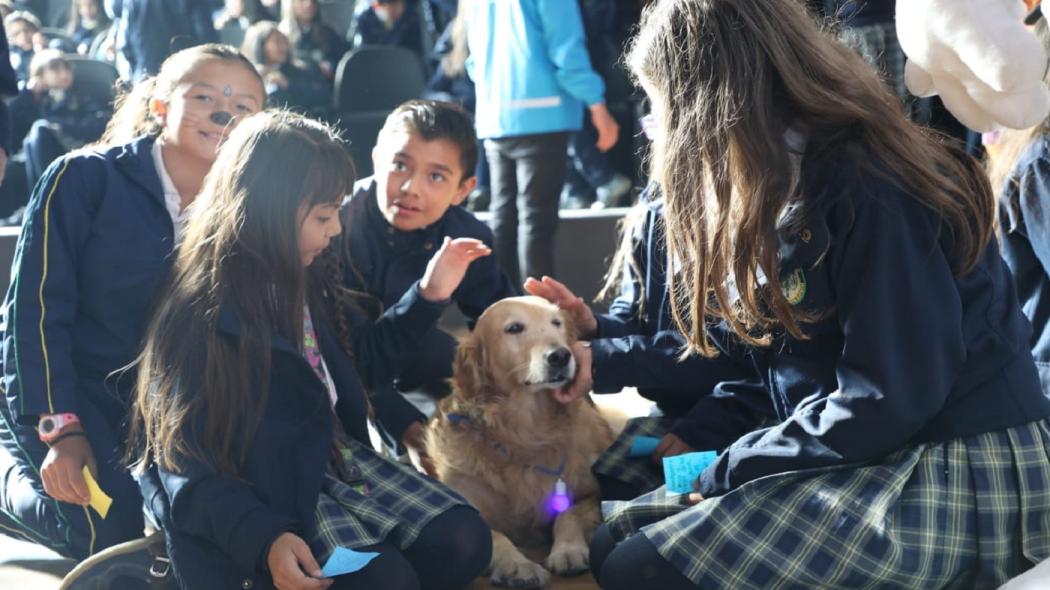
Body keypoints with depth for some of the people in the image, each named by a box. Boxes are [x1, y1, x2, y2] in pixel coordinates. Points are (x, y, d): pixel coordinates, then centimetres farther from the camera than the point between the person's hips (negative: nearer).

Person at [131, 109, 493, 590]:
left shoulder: (306, 283, 5)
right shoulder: (198, 323, -18)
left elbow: (355, 359, 24)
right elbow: (190, 470, -18)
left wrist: (429, 295, 15)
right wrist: (265, 540, -32)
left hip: (339, 460, 8)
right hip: (266, 493, -8)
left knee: (461, 539, -10)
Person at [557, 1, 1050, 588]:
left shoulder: (864, 187, -20)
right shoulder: (781, 184, 10)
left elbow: (891, 397, -22)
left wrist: (734, 465, -14)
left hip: (960, 475, -9)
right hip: (862, 457, 9)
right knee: (615, 539, 3)